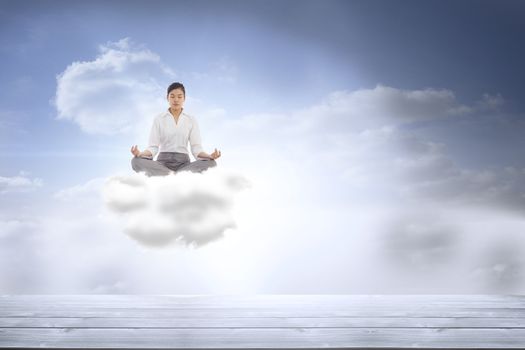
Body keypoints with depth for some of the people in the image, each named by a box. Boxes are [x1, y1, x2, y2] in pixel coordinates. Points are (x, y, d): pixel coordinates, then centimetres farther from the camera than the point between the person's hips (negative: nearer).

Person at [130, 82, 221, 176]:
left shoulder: (191, 120, 11)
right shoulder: (159, 119, 9)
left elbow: (196, 148, 3)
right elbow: (153, 147, 3)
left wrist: (210, 156, -19)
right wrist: (140, 153, -20)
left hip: (183, 163, 1)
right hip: (163, 162, 0)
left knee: (210, 163, -30)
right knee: (136, 161, -32)